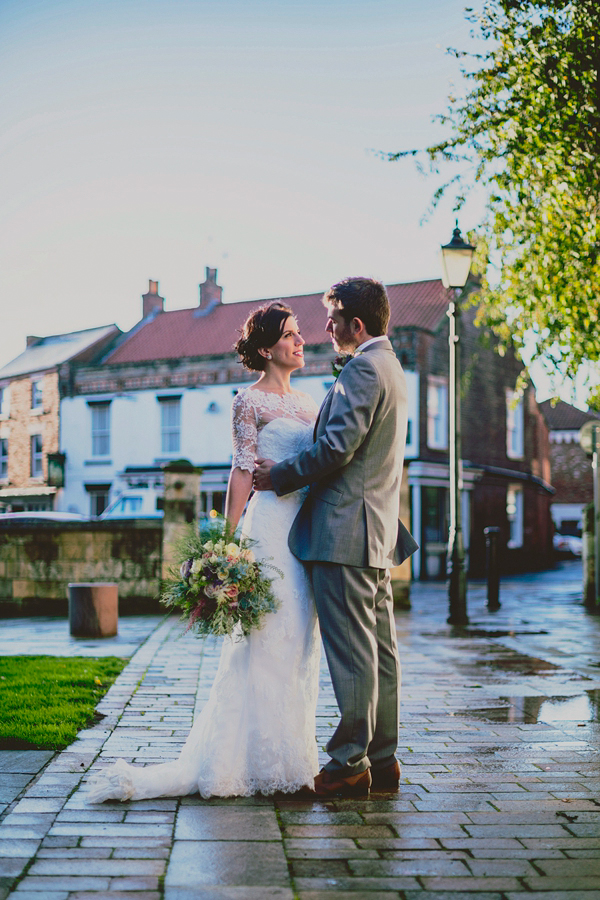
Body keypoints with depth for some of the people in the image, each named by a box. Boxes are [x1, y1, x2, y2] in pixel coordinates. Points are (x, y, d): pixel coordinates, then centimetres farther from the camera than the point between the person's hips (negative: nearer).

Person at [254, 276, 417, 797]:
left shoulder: (363, 368, -13)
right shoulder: (391, 368, 21)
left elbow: (338, 446, -20)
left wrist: (281, 476, -8)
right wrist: (291, 475, 23)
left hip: (346, 530, -11)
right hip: (378, 532, 11)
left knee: (351, 652, -6)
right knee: (380, 648, 11)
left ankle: (350, 763, 0)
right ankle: (382, 759, 16)